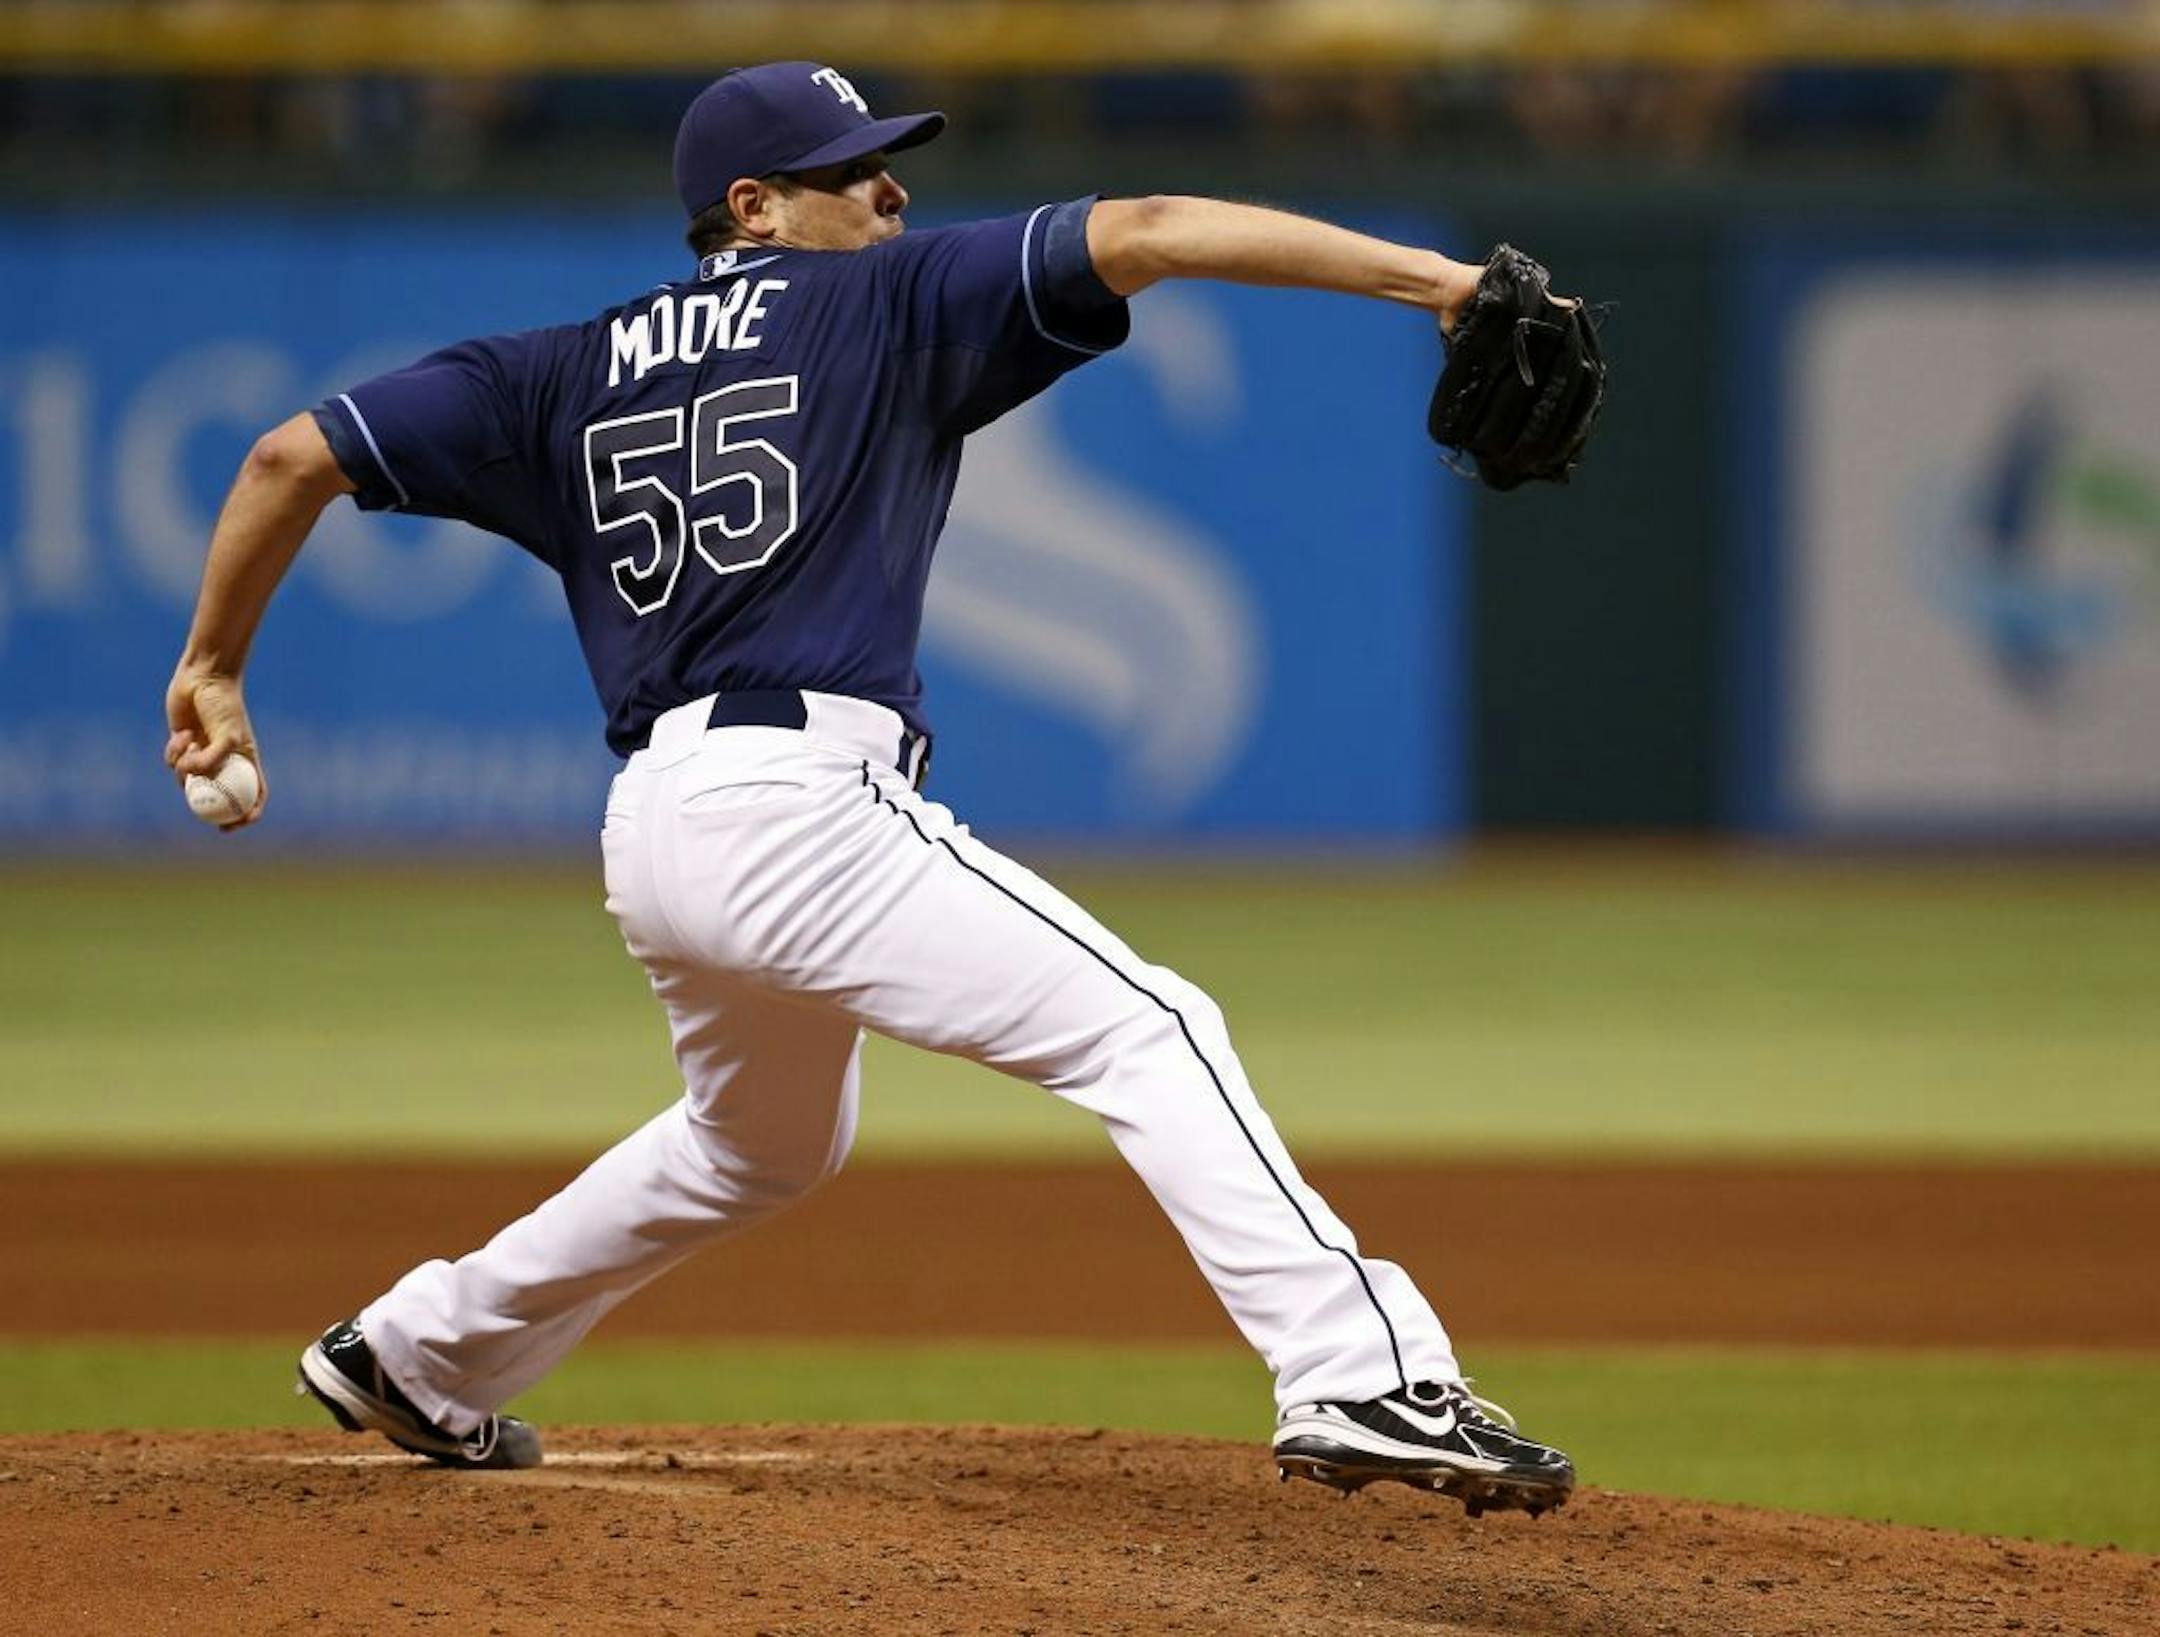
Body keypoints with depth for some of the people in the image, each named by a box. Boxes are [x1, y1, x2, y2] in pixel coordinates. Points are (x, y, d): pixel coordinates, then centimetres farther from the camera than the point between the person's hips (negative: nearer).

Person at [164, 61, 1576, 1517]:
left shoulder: (566, 378, 20)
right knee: (1149, 1033, -13)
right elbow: (1141, 235, -4)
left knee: (770, 1142, 33)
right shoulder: (887, 305, 6)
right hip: (803, 802, -8)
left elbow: (298, 456, 15)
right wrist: (1429, 276, -9)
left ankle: (417, 1356, 44)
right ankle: (1365, 1380, -31)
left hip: (653, 830, 8)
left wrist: (215, 669, 26)